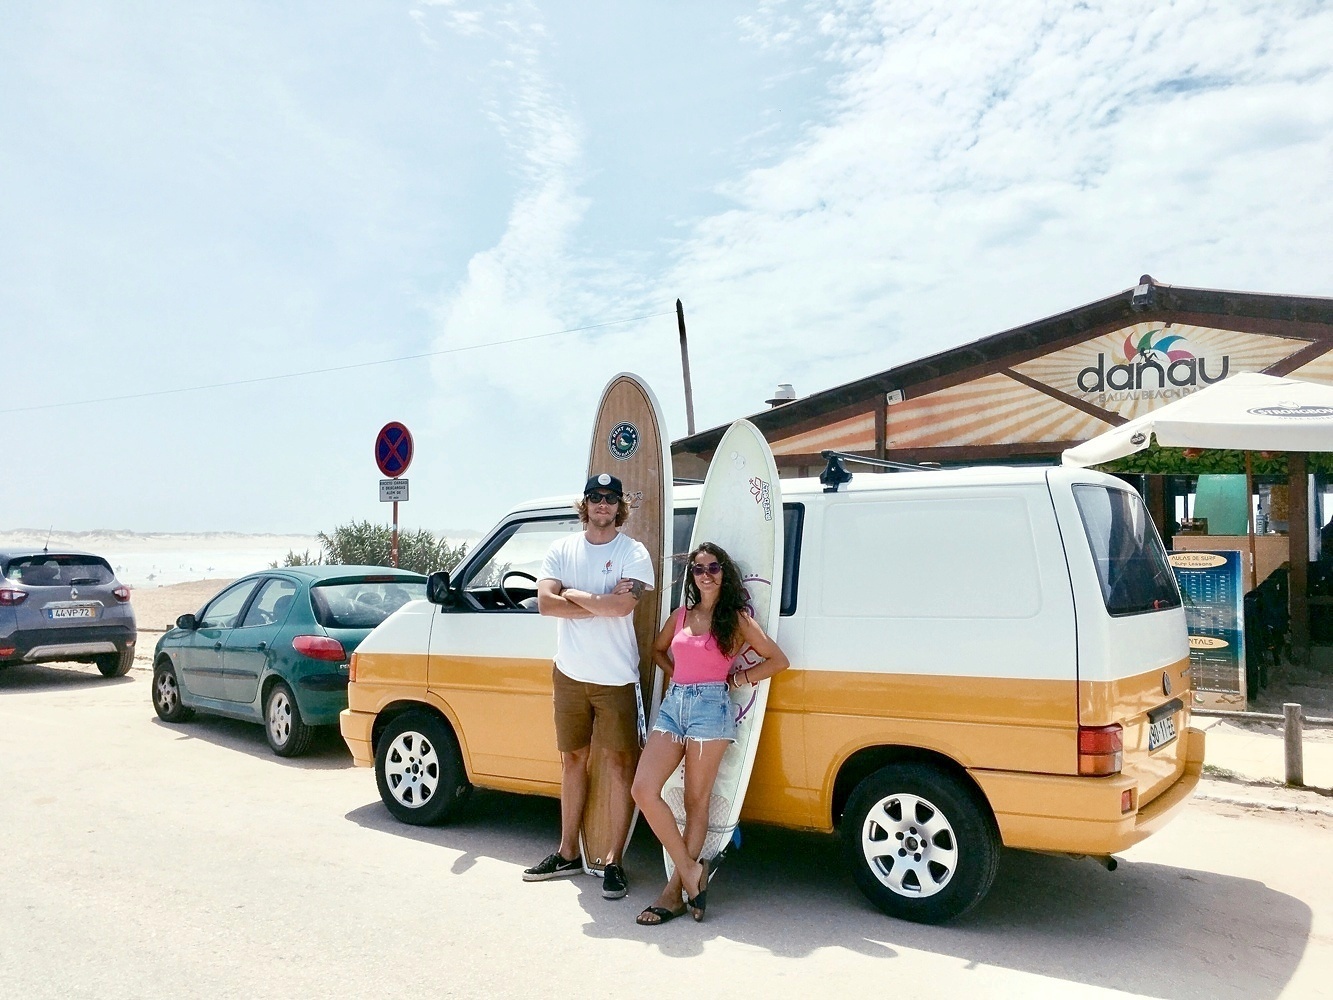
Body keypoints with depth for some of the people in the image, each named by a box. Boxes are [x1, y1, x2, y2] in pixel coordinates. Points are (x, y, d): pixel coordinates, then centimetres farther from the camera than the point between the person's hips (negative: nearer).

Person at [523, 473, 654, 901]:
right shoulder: (562, 549, 3)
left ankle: (614, 861, 9)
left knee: (620, 764, 0)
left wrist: (571, 594, -12)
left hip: (615, 680, -4)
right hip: (570, 674, 4)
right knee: (572, 760, 14)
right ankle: (567, 853, 27)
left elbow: (622, 606, -23)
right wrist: (602, 603, -17)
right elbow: (545, 603, -11)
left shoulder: (633, 553, -7)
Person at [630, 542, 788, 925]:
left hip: (710, 706, -5)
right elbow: (658, 649, 30)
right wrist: (677, 674, 14)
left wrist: (739, 677, 1)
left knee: (696, 801, 0)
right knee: (643, 789, -9)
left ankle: (676, 890, 6)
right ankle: (690, 871, 1)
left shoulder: (736, 619, 2)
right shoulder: (681, 615, 15)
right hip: (673, 705, 5)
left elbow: (778, 660, 2)